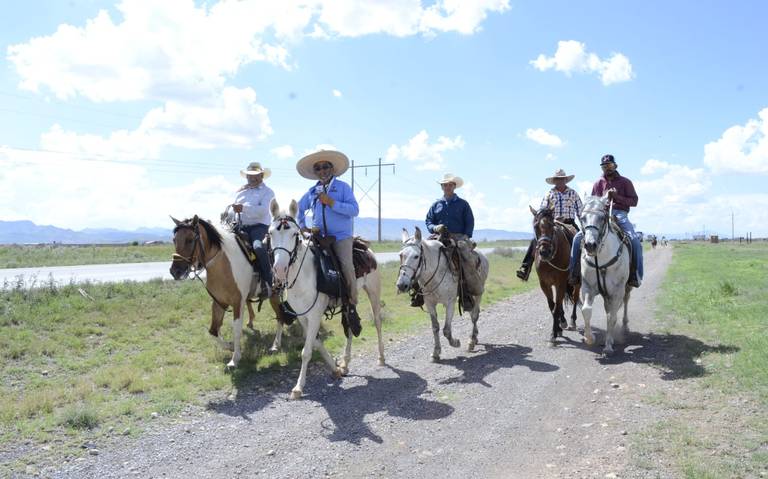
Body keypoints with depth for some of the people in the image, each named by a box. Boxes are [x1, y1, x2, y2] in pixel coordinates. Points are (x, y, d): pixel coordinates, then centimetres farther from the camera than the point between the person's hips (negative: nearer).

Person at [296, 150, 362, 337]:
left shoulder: (343, 187, 2)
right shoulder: (312, 192, 14)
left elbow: (354, 209, -10)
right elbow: (299, 209, 26)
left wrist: (332, 203, -17)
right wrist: (303, 227, 11)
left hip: (341, 236, -5)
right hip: (318, 236, 5)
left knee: (346, 265, -23)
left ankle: (351, 307, -13)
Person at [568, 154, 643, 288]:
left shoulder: (625, 182, 10)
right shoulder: (598, 184, 17)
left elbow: (634, 201, 4)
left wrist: (616, 197, -11)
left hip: (620, 215, -2)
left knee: (635, 241, -26)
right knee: (578, 238, -17)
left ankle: (636, 275, -14)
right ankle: (574, 273, -12)